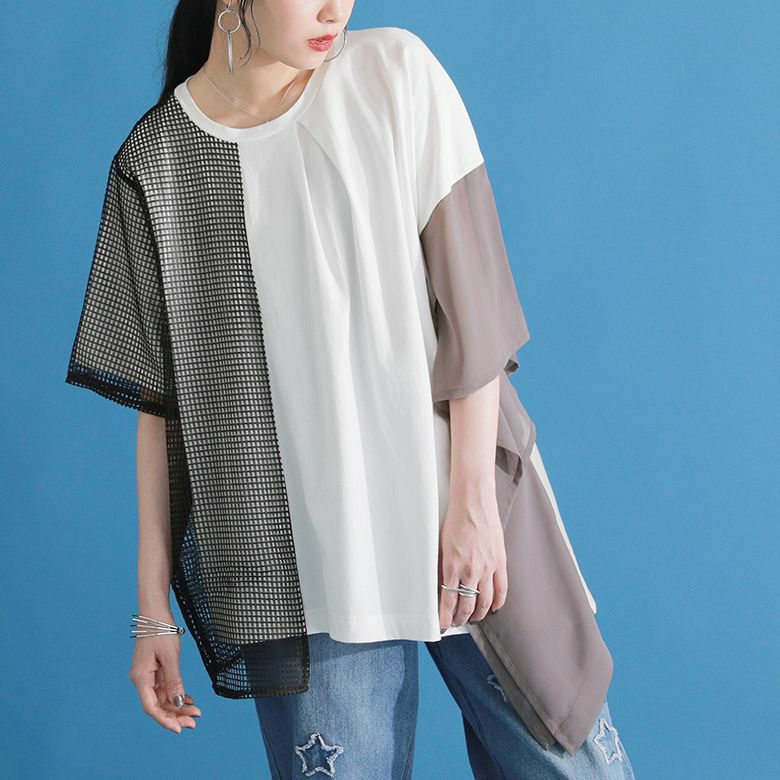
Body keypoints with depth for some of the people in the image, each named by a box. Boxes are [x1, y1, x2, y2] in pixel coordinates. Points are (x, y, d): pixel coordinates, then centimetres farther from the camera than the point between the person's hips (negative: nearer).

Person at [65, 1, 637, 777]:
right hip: (298, 561, 0)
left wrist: (474, 496, -9)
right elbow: (162, 400, 2)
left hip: (460, 511, 1)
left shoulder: (395, 72, -2)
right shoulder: (156, 161, -1)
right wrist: (153, 607, 2)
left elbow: (469, 298, -4)